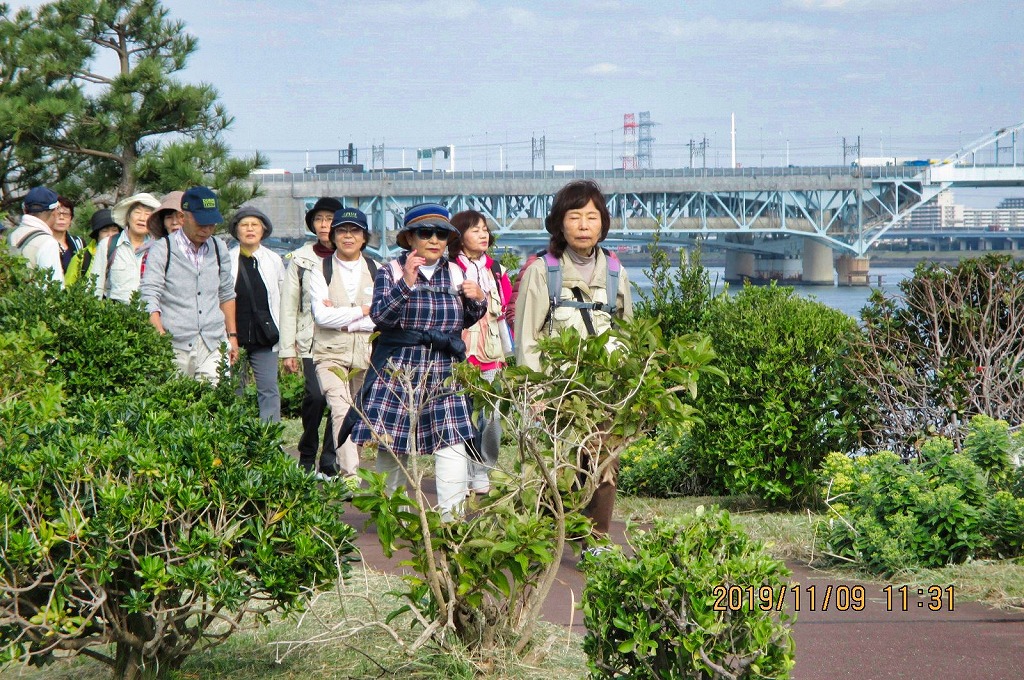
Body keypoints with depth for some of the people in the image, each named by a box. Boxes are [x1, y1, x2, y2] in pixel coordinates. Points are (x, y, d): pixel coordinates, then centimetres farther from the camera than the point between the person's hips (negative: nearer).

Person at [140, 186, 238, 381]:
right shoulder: (162, 249, -1)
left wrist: (232, 335, 22)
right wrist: (160, 339, -20)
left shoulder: (218, 249, 14)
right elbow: (149, 297, -7)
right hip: (175, 348, -3)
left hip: (214, 345, 3)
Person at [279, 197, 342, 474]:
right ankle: (307, 457, 2)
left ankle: (330, 459, 9)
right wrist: (288, 349, 4)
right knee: (316, 395, -15)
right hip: (312, 339, -1)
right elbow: (288, 306, 9)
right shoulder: (301, 259, 10)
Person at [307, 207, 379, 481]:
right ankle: (349, 476, -27)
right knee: (341, 411, -20)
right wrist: (363, 311, -7)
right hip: (331, 353, -3)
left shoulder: (377, 271, 8)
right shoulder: (321, 271, 4)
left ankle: (335, 465, 21)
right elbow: (321, 315, -10)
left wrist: (343, 320, -9)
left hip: (368, 355, 3)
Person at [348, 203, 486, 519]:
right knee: (390, 443, 4)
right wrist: (406, 283, -25)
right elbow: (380, 316, -13)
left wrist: (477, 300, -3)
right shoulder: (391, 271, 0)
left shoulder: (454, 273, 11)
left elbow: (466, 322, 18)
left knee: (452, 442, -10)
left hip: (444, 374, 2)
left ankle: (450, 517, -7)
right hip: (397, 371, -2)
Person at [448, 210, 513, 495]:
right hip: (460, 354, -4)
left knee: (492, 418, -1)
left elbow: (507, 312, 18)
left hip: (492, 355, 4)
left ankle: (482, 474, 9)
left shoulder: (496, 271, 15)